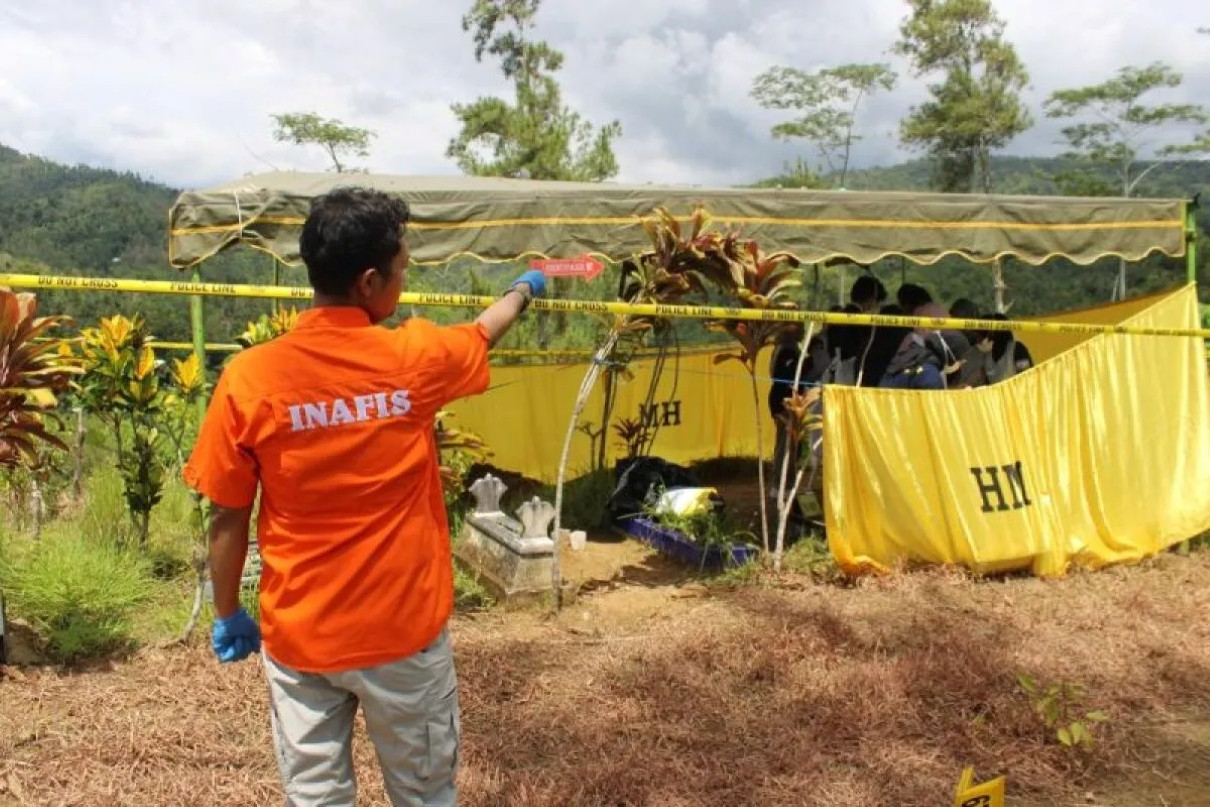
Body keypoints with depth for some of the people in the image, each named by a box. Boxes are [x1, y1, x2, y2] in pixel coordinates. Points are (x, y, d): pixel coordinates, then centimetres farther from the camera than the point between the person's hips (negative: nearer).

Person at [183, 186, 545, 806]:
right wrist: (524, 289, 31)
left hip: (299, 635, 1)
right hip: (405, 630, 0)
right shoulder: (414, 359, -12)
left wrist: (227, 614, 10)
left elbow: (227, 518, -5)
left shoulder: (249, 379, -13)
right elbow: (485, 331, 10)